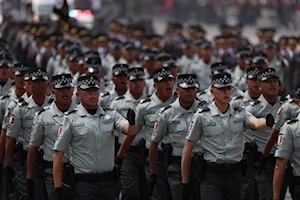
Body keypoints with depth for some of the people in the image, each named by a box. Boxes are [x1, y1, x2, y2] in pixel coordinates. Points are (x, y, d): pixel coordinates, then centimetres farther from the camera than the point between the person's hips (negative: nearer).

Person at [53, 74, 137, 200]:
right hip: (84, 184, -4)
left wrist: (132, 122, -34)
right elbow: (58, 153, -3)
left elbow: (131, 131, -9)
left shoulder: (111, 115, 7)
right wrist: (58, 187, -8)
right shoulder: (71, 119, -2)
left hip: (108, 182, 4)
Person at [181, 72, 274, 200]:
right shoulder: (201, 117, -2)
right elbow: (187, 149, 2)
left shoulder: (240, 114, 6)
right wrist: (184, 182, 1)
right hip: (211, 175, -3)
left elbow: (256, 123, -16)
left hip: (235, 175, 4)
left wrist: (267, 122, -42)